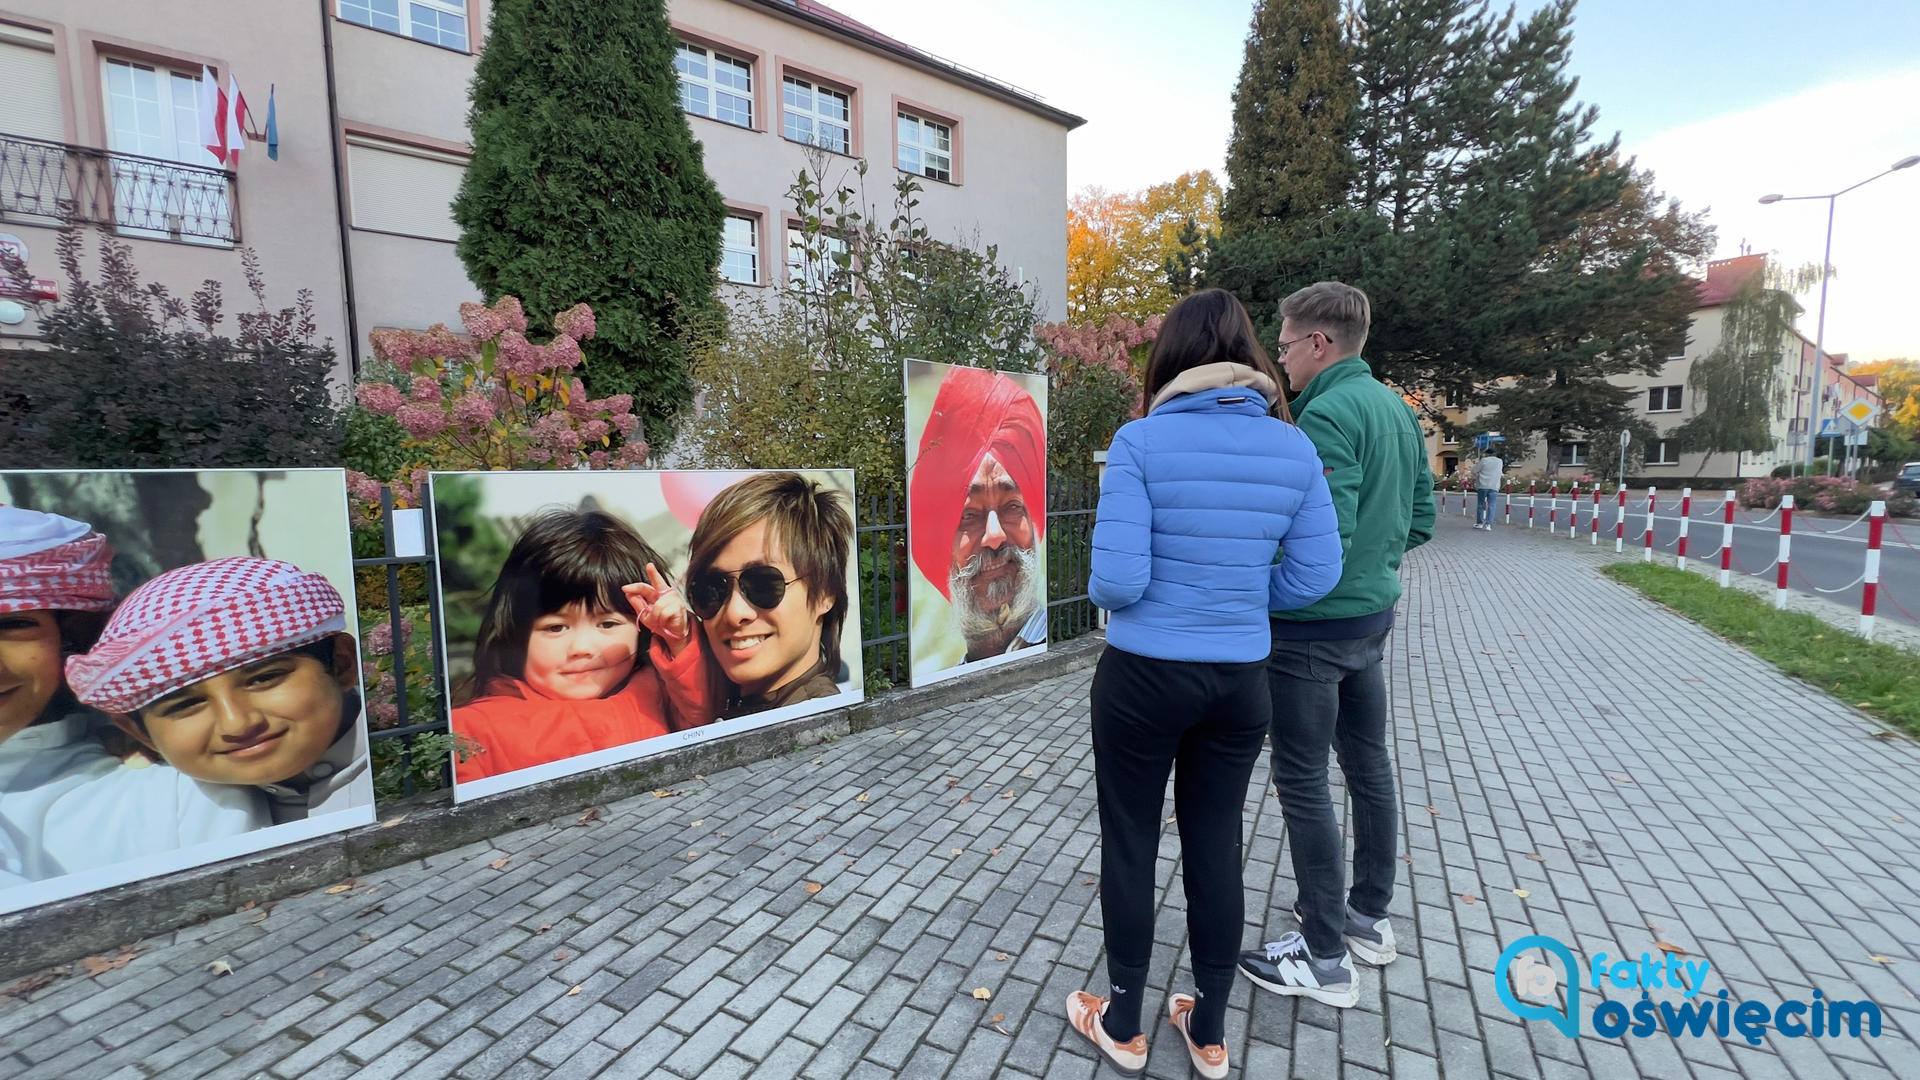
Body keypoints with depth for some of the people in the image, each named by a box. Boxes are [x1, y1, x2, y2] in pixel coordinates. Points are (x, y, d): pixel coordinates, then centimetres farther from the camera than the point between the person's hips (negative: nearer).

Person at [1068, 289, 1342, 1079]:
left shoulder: (1142, 441, -15)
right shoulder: (1294, 448, -1)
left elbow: (1117, 582, -19)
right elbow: (1315, 576, 1)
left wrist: (1099, 590, 4)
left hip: (1144, 677, -4)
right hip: (1240, 681, 4)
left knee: (1130, 845, 15)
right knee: (1216, 845, 19)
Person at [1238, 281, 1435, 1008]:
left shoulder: (1325, 415, -20)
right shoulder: (1398, 409, 9)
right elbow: (1420, 520, 13)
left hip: (1312, 627, -10)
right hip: (1373, 617, 10)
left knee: (1303, 783, 2)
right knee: (1368, 763, 19)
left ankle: (1325, 960, 16)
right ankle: (1370, 917, 37)